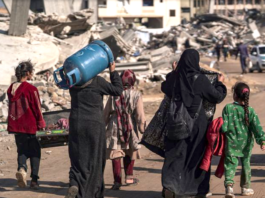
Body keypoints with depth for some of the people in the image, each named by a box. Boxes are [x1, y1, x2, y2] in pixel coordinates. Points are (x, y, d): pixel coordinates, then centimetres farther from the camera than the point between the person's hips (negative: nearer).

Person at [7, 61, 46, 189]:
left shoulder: (11, 89, 4)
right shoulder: (31, 89, -14)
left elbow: (12, 107, 10)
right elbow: (37, 108, -10)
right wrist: (41, 123, 1)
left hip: (15, 125, 5)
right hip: (29, 125, -5)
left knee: (22, 150, 14)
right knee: (35, 151, 10)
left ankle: (21, 168, -17)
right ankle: (34, 179, 7)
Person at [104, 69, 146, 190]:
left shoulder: (114, 95, -3)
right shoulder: (136, 95, -8)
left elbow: (106, 113, 3)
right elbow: (140, 115, -9)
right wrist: (142, 128, 1)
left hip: (115, 128, 0)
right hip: (130, 129, 0)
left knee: (116, 155, 1)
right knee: (130, 153, 18)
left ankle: (117, 181, -7)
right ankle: (129, 177, 26)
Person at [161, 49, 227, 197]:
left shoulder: (175, 77, -4)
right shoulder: (200, 79, -16)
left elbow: (164, 88, 19)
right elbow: (217, 97, -7)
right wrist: (220, 83, 11)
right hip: (197, 123, -3)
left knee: (176, 154, 6)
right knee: (198, 154, 13)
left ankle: (169, 184, -16)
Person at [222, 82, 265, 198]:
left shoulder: (228, 108, -9)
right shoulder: (250, 111, -5)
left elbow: (224, 127, -10)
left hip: (231, 143, -2)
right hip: (246, 144, 2)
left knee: (230, 164, -2)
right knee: (246, 164, 16)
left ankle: (229, 185, -23)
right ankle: (245, 187, 26)